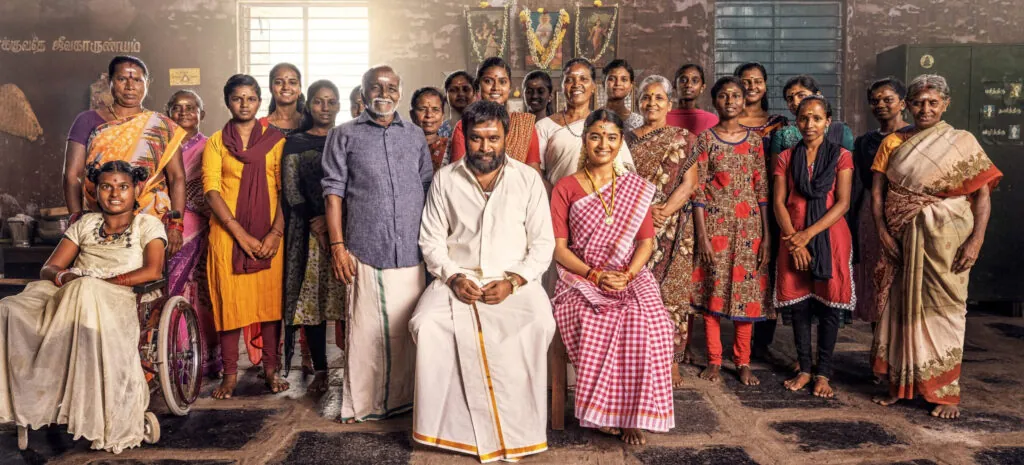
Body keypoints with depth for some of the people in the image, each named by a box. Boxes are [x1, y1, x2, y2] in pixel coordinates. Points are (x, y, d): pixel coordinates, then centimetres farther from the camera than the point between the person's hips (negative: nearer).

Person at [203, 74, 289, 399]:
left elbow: (285, 189, 1)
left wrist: (276, 232, -12)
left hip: (269, 235, 0)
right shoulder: (216, 142, 7)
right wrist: (241, 233, -13)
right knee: (229, 301, 2)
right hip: (228, 233, 0)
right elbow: (211, 190, -3)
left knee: (270, 299, 3)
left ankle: (271, 369, 15)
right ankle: (230, 374, 12)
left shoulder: (275, 139, 7)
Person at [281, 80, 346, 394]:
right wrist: (316, 227, -9)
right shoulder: (296, 142, 8)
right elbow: (290, 190, 1)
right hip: (308, 230, 0)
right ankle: (319, 369, 9)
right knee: (311, 296, -1)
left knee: (347, 296, -2)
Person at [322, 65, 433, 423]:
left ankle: (404, 396, 21)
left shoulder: (415, 136, 15)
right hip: (365, 250, -2)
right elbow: (334, 191, 1)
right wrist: (337, 246, -7)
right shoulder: (344, 136, 7)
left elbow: (428, 188, 17)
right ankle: (361, 403, 13)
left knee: (408, 327, 7)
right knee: (366, 329, 0)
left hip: (412, 252, 3)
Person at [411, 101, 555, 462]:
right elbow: (431, 240, 5)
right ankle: (450, 426, -15)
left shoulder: (528, 179, 3)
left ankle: (518, 430, -17)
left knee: (538, 325, -32)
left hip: (515, 279, -1)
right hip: (457, 278, 1)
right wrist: (453, 277, -13)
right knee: (427, 323, -29)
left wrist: (513, 281, -14)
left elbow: (543, 243, 1)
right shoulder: (445, 179, 5)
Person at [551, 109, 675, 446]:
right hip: (580, 278, -1)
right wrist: (595, 275, -16)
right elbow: (558, 247, -2)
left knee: (645, 323, -31)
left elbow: (646, 242, 5)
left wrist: (627, 274, -15)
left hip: (630, 278, 2)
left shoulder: (636, 188, 11)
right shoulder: (565, 188, 5)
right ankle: (603, 412, -14)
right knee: (597, 324, -34)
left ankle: (632, 414, -15)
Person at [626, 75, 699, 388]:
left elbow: (689, 183, -1)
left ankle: (672, 361, 8)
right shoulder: (627, 139, 11)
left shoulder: (683, 140, 7)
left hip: (673, 229, -1)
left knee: (671, 292, -1)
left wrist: (665, 210, -15)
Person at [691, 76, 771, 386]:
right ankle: (714, 360, 15)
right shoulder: (705, 140, 0)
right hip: (714, 222, -2)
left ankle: (743, 362, 15)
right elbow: (697, 190, -4)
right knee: (712, 290, 2)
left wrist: (766, 235, 1)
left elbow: (762, 190, 6)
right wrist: (702, 236, -10)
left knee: (747, 290, 4)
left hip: (748, 224, 2)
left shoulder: (755, 141, 7)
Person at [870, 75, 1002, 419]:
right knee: (902, 307, 8)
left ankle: (946, 392, 12)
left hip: (946, 239, -2)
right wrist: (883, 232, -7)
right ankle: (901, 384, 21)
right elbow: (877, 192, 4)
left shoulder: (963, 143, 1)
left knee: (943, 310, 2)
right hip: (903, 239, 2)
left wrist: (976, 239, -13)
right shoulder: (893, 143, 7)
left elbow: (983, 193, -3)